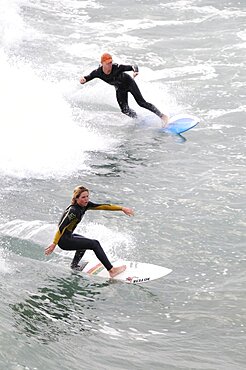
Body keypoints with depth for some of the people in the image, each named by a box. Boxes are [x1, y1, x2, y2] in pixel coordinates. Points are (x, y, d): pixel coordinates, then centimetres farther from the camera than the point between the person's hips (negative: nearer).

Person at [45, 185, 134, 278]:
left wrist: (122, 208, -5)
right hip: (63, 240, -10)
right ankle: (111, 270, -13)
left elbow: (103, 206, 0)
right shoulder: (73, 210, -26)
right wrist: (54, 244, -33)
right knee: (95, 244, -14)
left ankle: (74, 265, 46)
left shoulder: (85, 205, 0)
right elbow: (61, 227, -29)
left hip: (68, 236, 10)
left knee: (84, 242, 36)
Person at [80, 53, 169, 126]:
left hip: (129, 83, -4)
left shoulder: (117, 67, -35)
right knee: (125, 110, -4)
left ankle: (162, 116, 0)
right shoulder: (98, 72, -26)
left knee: (141, 102, -9)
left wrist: (135, 71, -59)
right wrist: (83, 79, -41)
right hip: (120, 89, 4)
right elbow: (88, 77, -16)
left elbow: (133, 67, -36)